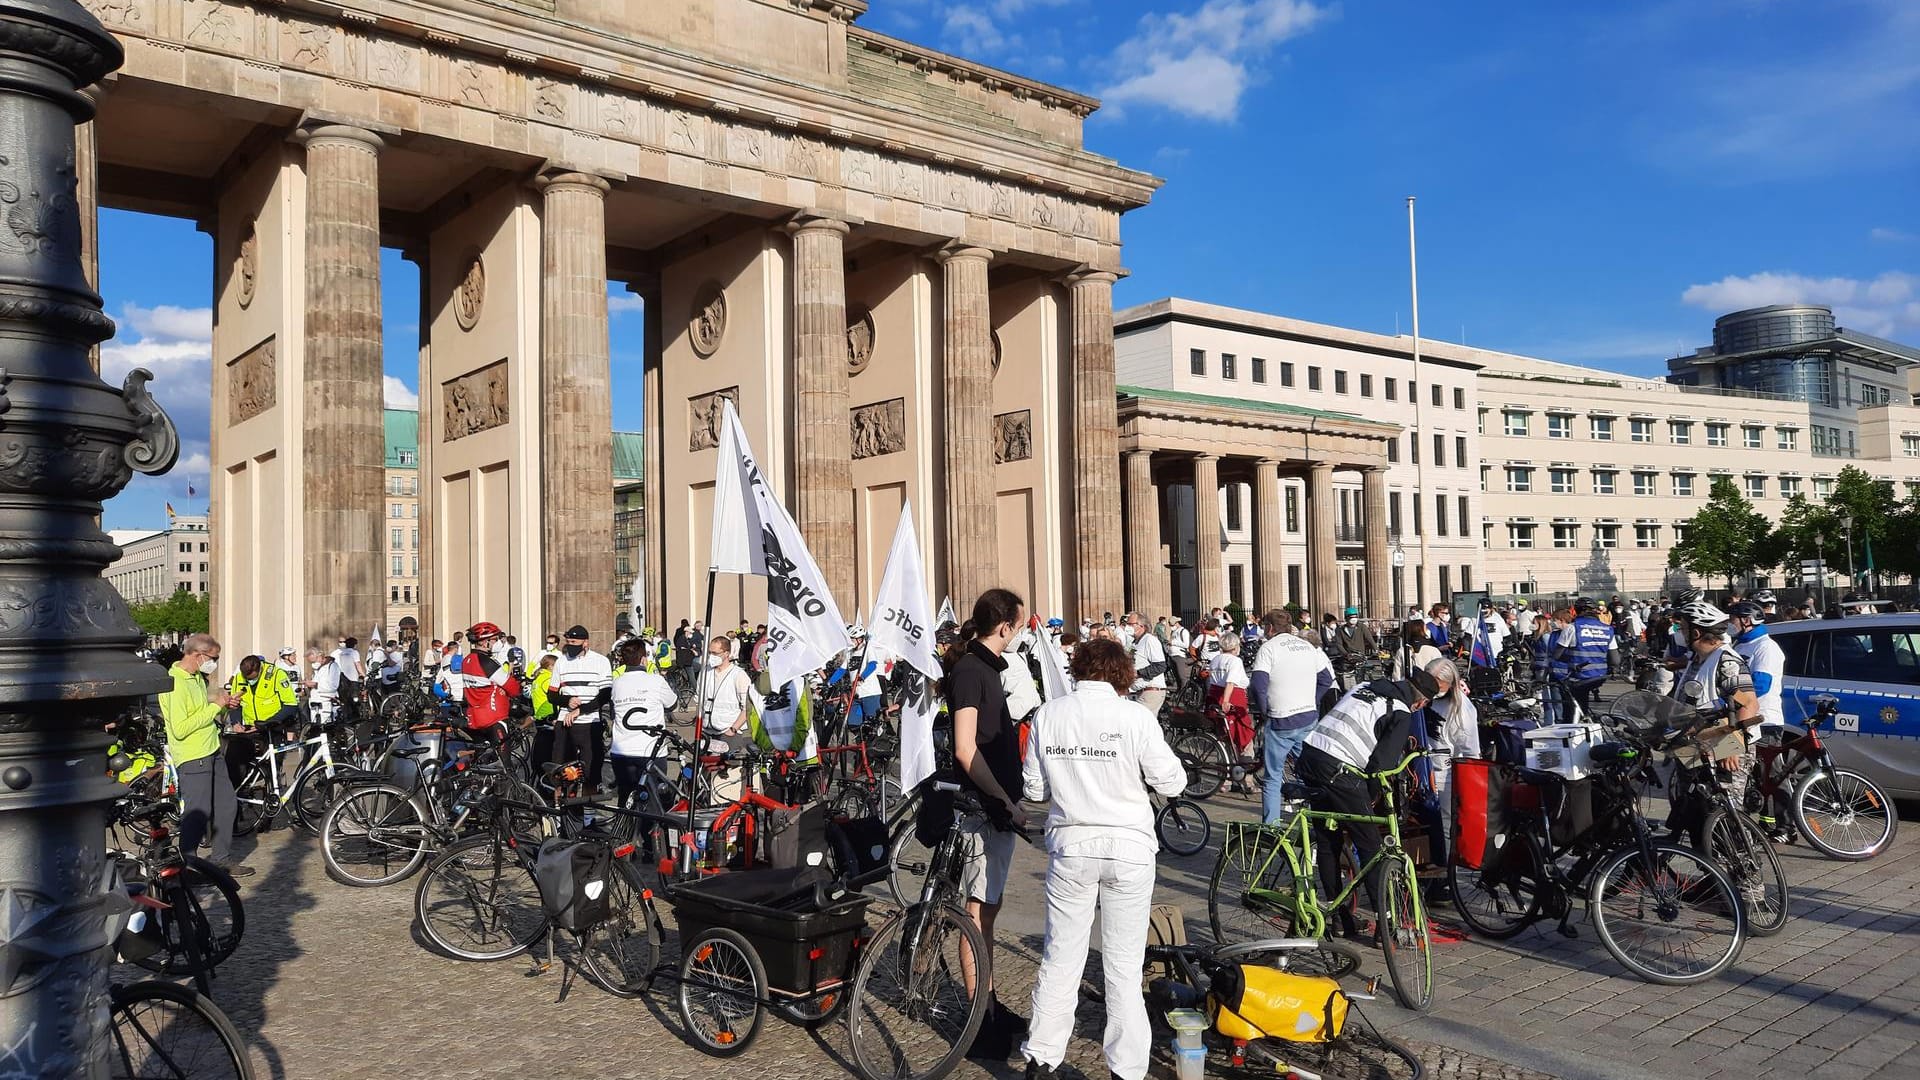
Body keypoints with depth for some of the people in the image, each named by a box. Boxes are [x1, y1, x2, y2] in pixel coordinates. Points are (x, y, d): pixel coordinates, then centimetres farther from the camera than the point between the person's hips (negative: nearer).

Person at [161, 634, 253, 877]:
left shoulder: (197, 677, 10)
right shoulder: (174, 684, -21)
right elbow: (180, 728, -26)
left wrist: (223, 704, 4)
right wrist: (214, 707, -20)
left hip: (212, 751, 10)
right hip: (192, 757, -10)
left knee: (226, 805, 14)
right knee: (197, 814, -2)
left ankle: (223, 859, 26)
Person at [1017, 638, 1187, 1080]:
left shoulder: (1049, 714, -3)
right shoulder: (1135, 716, -11)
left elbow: (1034, 788, 3)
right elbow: (1171, 782, -7)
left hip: (1070, 847, 2)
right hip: (1128, 849, -2)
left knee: (1059, 959, 13)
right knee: (1124, 965, 9)